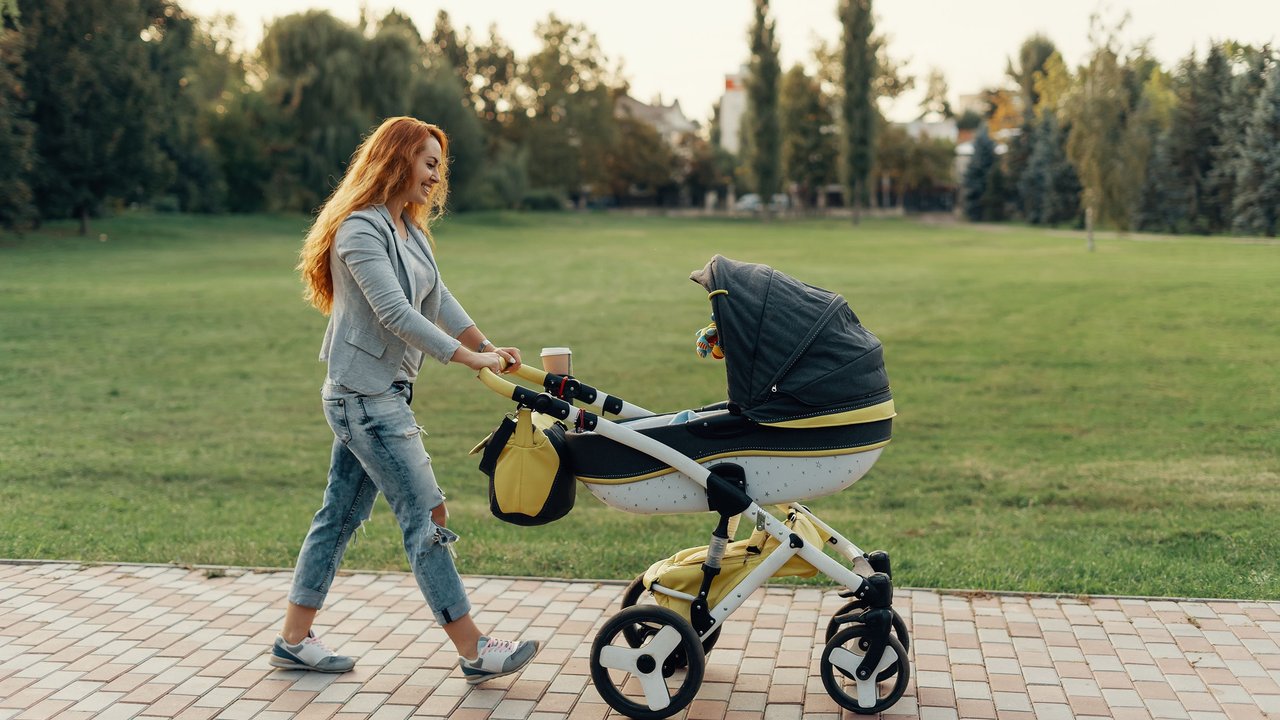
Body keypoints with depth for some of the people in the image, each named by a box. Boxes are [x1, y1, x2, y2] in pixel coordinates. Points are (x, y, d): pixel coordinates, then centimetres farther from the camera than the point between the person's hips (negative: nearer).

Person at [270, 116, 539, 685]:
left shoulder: (408, 228, 14)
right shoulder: (361, 230, -16)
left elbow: (438, 299, 16)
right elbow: (396, 314, -23)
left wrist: (487, 345, 6)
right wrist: (468, 358, -21)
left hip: (379, 395, 10)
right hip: (365, 398, -10)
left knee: (340, 515, 13)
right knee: (426, 517, -6)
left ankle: (294, 640, 23)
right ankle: (474, 653, 0)